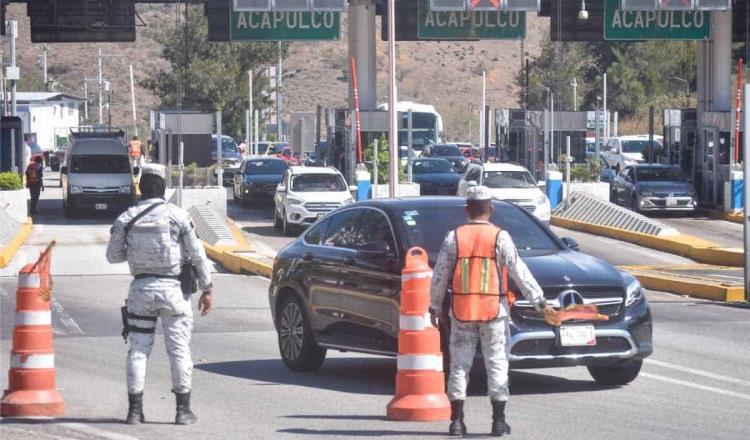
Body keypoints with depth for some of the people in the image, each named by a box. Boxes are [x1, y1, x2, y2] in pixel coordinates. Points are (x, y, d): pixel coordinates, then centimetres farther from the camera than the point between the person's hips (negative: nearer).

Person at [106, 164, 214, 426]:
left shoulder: (126, 219, -1)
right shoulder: (178, 216, -5)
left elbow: (113, 256, 6)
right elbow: (197, 255, -3)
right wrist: (206, 289, 5)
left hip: (141, 288, 2)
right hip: (172, 287, -2)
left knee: (138, 349, 7)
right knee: (179, 349, 4)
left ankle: (135, 410, 5)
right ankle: (183, 410, 3)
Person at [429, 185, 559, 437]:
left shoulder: (454, 237, 1)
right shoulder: (500, 237, -5)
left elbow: (440, 276, 4)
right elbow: (520, 273, -6)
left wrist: (435, 306, 15)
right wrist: (541, 303, -3)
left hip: (462, 312, 1)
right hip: (494, 311, -1)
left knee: (459, 364, 7)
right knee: (496, 364, 6)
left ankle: (457, 421, 4)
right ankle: (498, 421, 6)